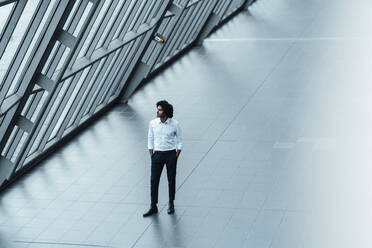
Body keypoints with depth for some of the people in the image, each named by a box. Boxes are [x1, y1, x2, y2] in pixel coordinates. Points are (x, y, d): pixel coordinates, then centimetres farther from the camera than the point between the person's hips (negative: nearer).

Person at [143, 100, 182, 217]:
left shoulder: (175, 124, -7)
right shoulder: (153, 123, -2)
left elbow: (179, 141, 1)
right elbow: (150, 140, 6)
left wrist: (176, 157, -4)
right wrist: (152, 157, 2)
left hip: (171, 154, -2)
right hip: (157, 154, 2)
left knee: (171, 180, 7)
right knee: (154, 180, -1)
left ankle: (171, 204, 24)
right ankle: (153, 207, 5)